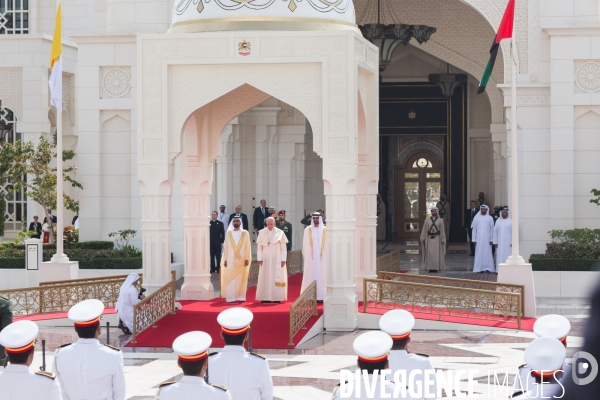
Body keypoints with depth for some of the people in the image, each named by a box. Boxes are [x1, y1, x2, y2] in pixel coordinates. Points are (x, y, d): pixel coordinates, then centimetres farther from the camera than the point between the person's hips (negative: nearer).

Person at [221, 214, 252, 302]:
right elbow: (225, 247, 7)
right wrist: (225, 259, 1)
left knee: (241, 278, 0)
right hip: (231, 260, 0)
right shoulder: (228, 233, 7)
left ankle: (241, 297, 4)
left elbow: (247, 247, 3)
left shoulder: (245, 233, 4)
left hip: (242, 260, 0)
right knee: (230, 279, -4)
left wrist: (247, 259, -5)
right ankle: (231, 297, -3)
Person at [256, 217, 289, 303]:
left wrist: (283, 260, -5)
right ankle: (265, 297, -1)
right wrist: (260, 259, -3)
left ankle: (277, 297, -4)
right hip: (265, 259, 2)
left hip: (277, 259, -2)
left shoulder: (279, 233, -1)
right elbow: (259, 247, 5)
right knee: (265, 278, -1)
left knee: (277, 277, -6)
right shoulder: (262, 233, 4)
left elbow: (283, 248, 0)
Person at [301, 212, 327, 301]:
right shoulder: (308, 230, 4)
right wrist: (305, 256, 0)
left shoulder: (325, 230, 3)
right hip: (310, 257, 0)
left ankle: (320, 296, 2)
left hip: (321, 257, 0)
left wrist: (327, 256, -5)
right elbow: (305, 244, 6)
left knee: (321, 275, -1)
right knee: (310, 275, -2)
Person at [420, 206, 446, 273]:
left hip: (437, 238, -1)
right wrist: (422, 238, 0)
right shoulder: (427, 220, 6)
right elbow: (424, 230, 6)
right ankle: (429, 267, 3)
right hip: (429, 238, 1)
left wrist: (443, 239, -2)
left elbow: (442, 231, 3)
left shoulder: (440, 220, 3)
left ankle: (436, 267, 2)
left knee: (437, 254, -2)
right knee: (429, 253, -1)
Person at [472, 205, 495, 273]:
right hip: (479, 239, 1)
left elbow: (492, 229, 3)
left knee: (487, 253, -3)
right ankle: (480, 268, 2)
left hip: (487, 239, -1)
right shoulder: (476, 218, 6)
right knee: (479, 253, -1)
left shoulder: (490, 218, 3)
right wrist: (474, 239, 1)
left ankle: (488, 268, -1)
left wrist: (491, 239, -3)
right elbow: (474, 229, 7)